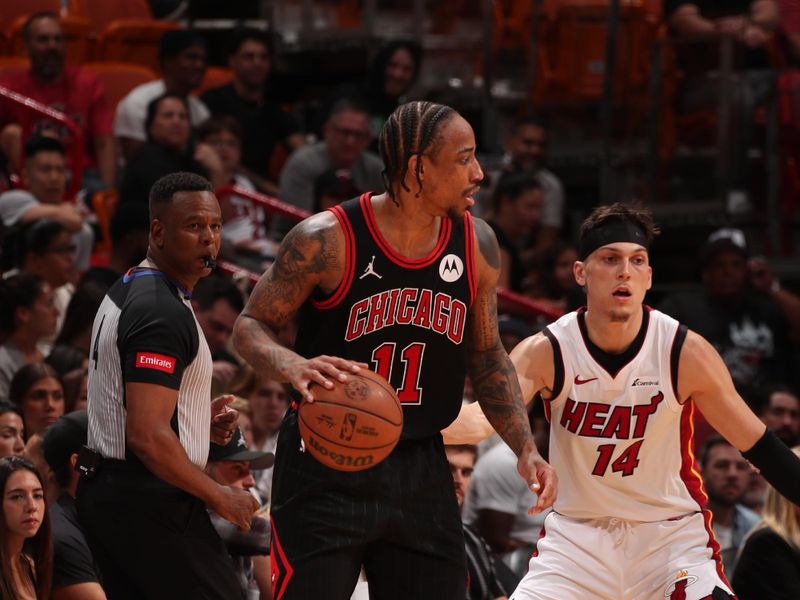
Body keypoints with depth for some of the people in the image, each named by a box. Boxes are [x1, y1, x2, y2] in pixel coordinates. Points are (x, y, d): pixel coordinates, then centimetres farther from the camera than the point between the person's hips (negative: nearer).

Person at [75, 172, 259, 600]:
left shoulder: (126, 291, 14)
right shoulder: (164, 313, -18)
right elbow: (148, 438, -25)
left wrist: (197, 420, 13)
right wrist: (220, 497, -14)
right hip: (149, 500, -10)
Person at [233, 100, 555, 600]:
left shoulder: (476, 245, 1)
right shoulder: (327, 240, -15)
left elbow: (486, 357, 13)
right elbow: (251, 326, -6)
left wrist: (526, 450, 2)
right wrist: (294, 367, -29)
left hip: (419, 465, 5)